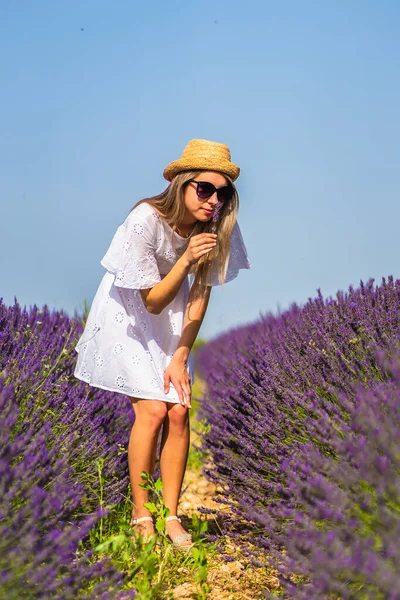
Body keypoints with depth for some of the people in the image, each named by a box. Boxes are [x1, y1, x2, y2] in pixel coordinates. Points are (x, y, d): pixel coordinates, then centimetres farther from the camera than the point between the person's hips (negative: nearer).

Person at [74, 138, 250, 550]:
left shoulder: (217, 224, -18)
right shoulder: (146, 221, -32)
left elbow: (200, 294, -8)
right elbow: (152, 301, -25)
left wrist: (180, 357, -8)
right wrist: (187, 260, -40)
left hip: (173, 316, 4)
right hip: (128, 312, -4)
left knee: (180, 411, -5)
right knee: (152, 410, -13)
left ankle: (171, 515, 6)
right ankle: (141, 515, 3)